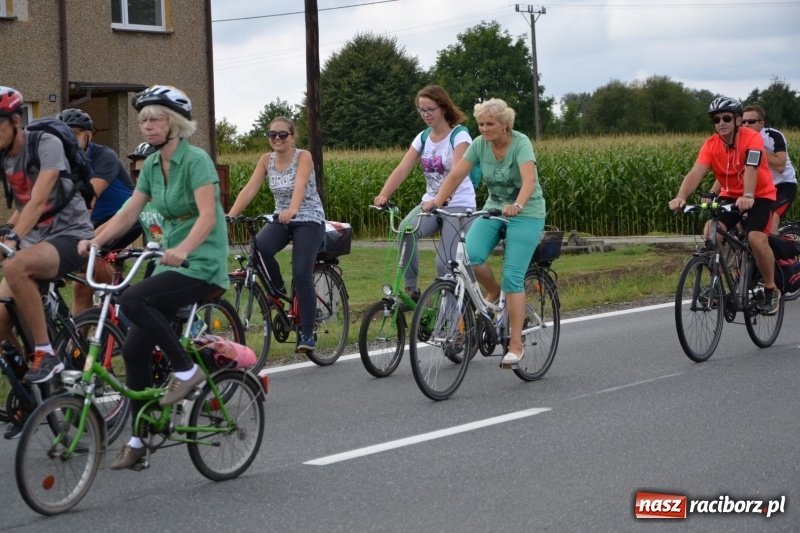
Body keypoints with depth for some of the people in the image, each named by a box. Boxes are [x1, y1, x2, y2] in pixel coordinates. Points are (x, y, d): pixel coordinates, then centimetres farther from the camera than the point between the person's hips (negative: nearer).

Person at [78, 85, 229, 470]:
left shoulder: (196, 160, -13)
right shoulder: (151, 165, 10)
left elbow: (208, 214, -24)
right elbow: (128, 213, 7)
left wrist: (183, 249, -41)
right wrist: (94, 241, -8)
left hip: (201, 264, -8)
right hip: (172, 262, 8)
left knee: (133, 300, -29)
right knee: (134, 348, 1)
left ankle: (185, 369, -13)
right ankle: (139, 439, 11)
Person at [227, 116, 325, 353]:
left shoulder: (303, 157, -13)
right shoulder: (266, 160, 1)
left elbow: (300, 185, -32)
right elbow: (249, 189, -8)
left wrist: (292, 210, -51)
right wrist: (229, 216, -21)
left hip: (308, 220, -4)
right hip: (281, 220, 4)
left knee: (301, 275, -19)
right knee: (259, 247, -29)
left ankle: (307, 335, -10)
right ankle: (278, 288, 0)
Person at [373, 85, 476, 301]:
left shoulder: (459, 136, -10)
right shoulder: (422, 138, 6)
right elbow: (402, 170, -5)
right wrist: (383, 196, -22)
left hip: (458, 205, -4)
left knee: (446, 264, -18)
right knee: (405, 230, -27)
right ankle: (411, 288, -16)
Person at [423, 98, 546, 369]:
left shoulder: (521, 143, -20)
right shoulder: (480, 144, -6)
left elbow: (529, 180, -35)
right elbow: (456, 175, -11)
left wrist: (517, 206, -53)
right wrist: (437, 201, -27)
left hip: (526, 213, -4)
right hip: (494, 208, 5)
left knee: (513, 277, -14)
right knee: (470, 255, -23)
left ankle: (516, 345, -5)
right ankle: (493, 293, 9)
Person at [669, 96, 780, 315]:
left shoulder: (752, 138, -22)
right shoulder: (711, 145, -13)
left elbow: (751, 169, -38)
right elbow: (696, 173, -25)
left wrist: (748, 196, -56)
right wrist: (681, 197, -44)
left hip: (760, 195, -4)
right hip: (730, 196, 4)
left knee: (756, 238, -26)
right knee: (711, 232, -23)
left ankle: (771, 290, -3)